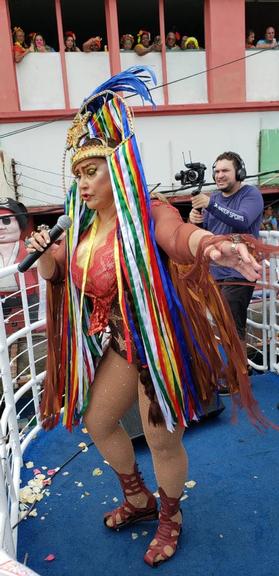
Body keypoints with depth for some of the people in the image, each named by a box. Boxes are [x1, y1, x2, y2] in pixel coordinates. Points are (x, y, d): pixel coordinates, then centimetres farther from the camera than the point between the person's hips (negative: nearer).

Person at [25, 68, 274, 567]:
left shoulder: (147, 215, -20)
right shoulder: (85, 224, 3)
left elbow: (181, 236, -42)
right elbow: (55, 273, 12)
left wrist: (215, 246, -65)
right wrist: (44, 253, -11)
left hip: (159, 343, -8)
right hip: (120, 342, 8)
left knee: (162, 440, 8)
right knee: (97, 422, 21)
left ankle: (170, 518, 41)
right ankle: (138, 500, 48)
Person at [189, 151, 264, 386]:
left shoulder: (251, 195, -7)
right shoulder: (214, 198, 12)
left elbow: (243, 221, -26)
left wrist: (211, 205, -35)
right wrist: (195, 221, -15)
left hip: (238, 273, -6)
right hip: (215, 272, 7)